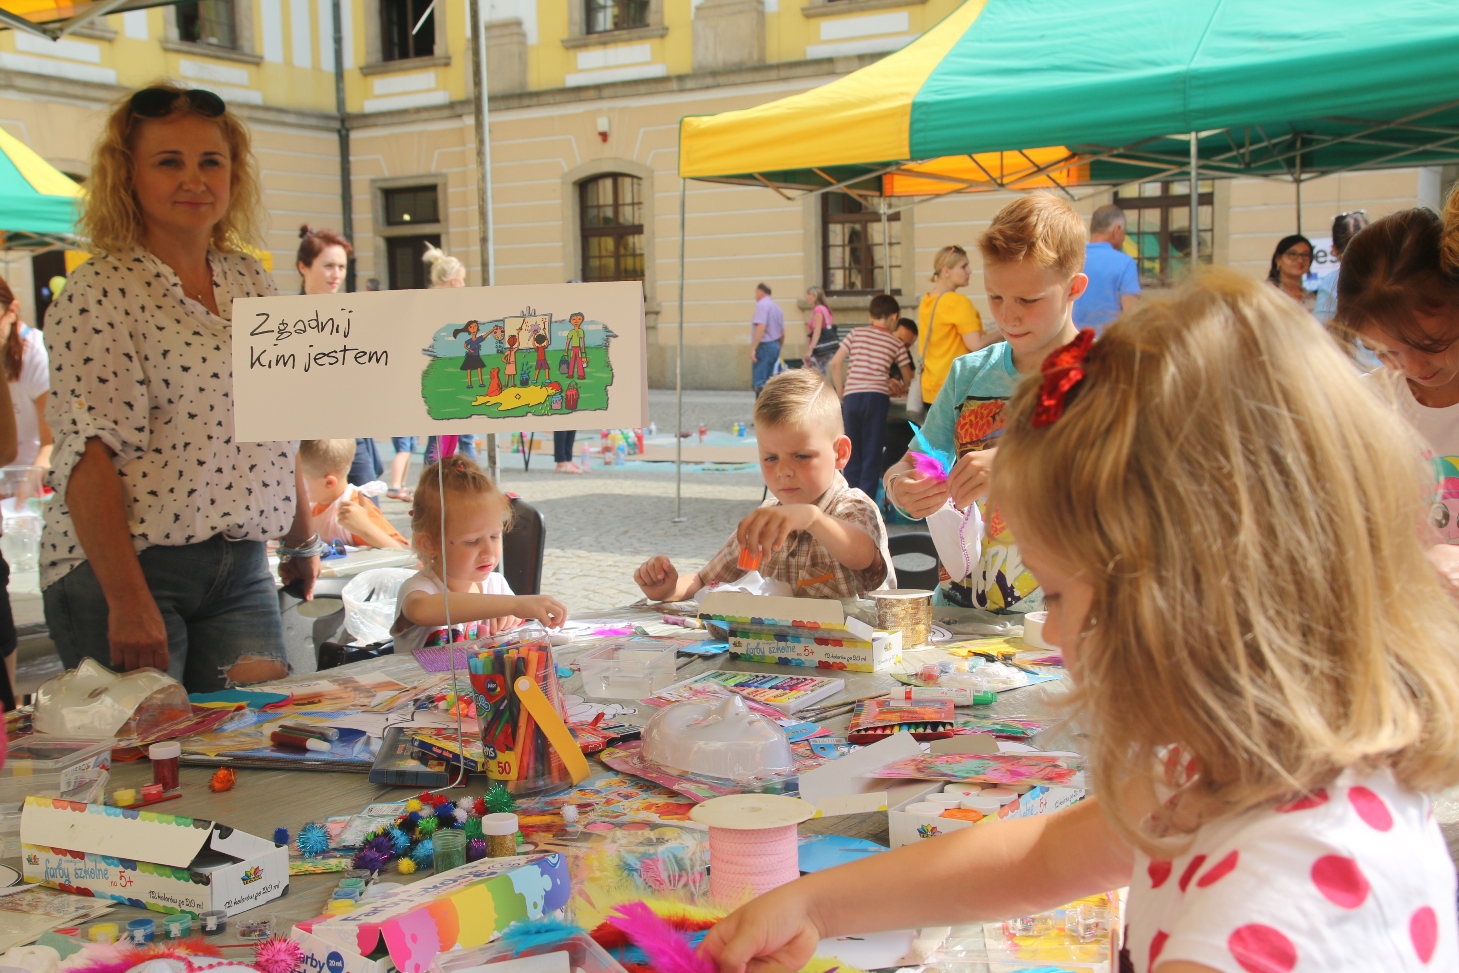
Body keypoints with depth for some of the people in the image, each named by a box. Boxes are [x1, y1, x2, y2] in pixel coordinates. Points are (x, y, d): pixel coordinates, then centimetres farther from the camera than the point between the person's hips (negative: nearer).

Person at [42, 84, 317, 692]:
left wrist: (302, 541, 24)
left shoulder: (251, 283, 11)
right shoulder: (101, 291, -9)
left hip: (241, 569, 6)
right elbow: (88, 456, -17)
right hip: (127, 568, -6)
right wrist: (128, 602, -22)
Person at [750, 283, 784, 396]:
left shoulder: (762, 304, -10)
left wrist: (753, 348, -23)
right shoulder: (776, 307, 17)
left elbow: (761, 327, -22)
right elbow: (782, 334, 21)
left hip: (764, 346, -9)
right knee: (768, 383, 13)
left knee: (759, 384, -10)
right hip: (775, 346, 9)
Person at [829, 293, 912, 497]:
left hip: (852, 396, 2)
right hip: (877, 397, -2)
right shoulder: (896, 343, 10)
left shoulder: (856, 333, 11)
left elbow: (835, 363, 6)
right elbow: (908, 377, 17)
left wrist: (841, 393, 14)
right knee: (872, 453, 2)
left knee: (852, 452, 12)